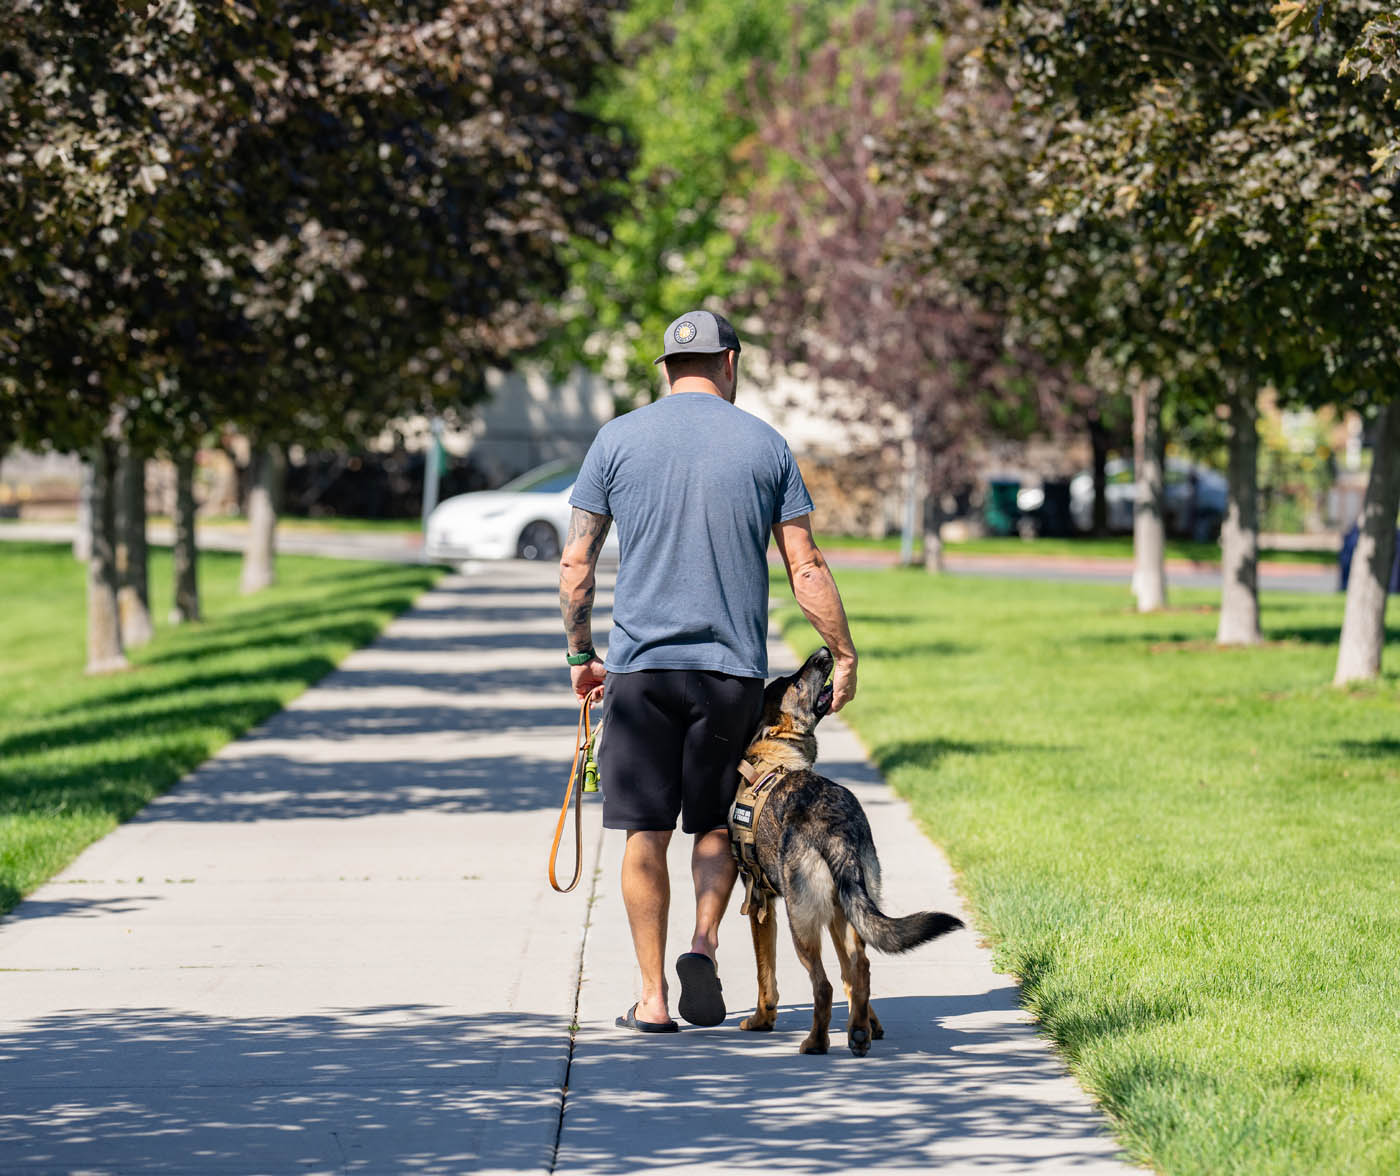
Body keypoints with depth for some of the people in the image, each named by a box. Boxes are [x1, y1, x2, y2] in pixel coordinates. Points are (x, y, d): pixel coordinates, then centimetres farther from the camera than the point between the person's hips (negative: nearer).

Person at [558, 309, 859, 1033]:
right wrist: (844, 656, 10)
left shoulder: (618, 440, 3)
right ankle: (704, 942, -10)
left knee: (645, 832, 5)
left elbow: (576, 563, 3)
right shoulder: (764, 445, 4)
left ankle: (653, 996, 5)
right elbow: (806, 568, 2)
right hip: (733, 667, 0)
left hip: (641, 662, 0)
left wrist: (580, 655, 14)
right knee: (717, 823, 14)